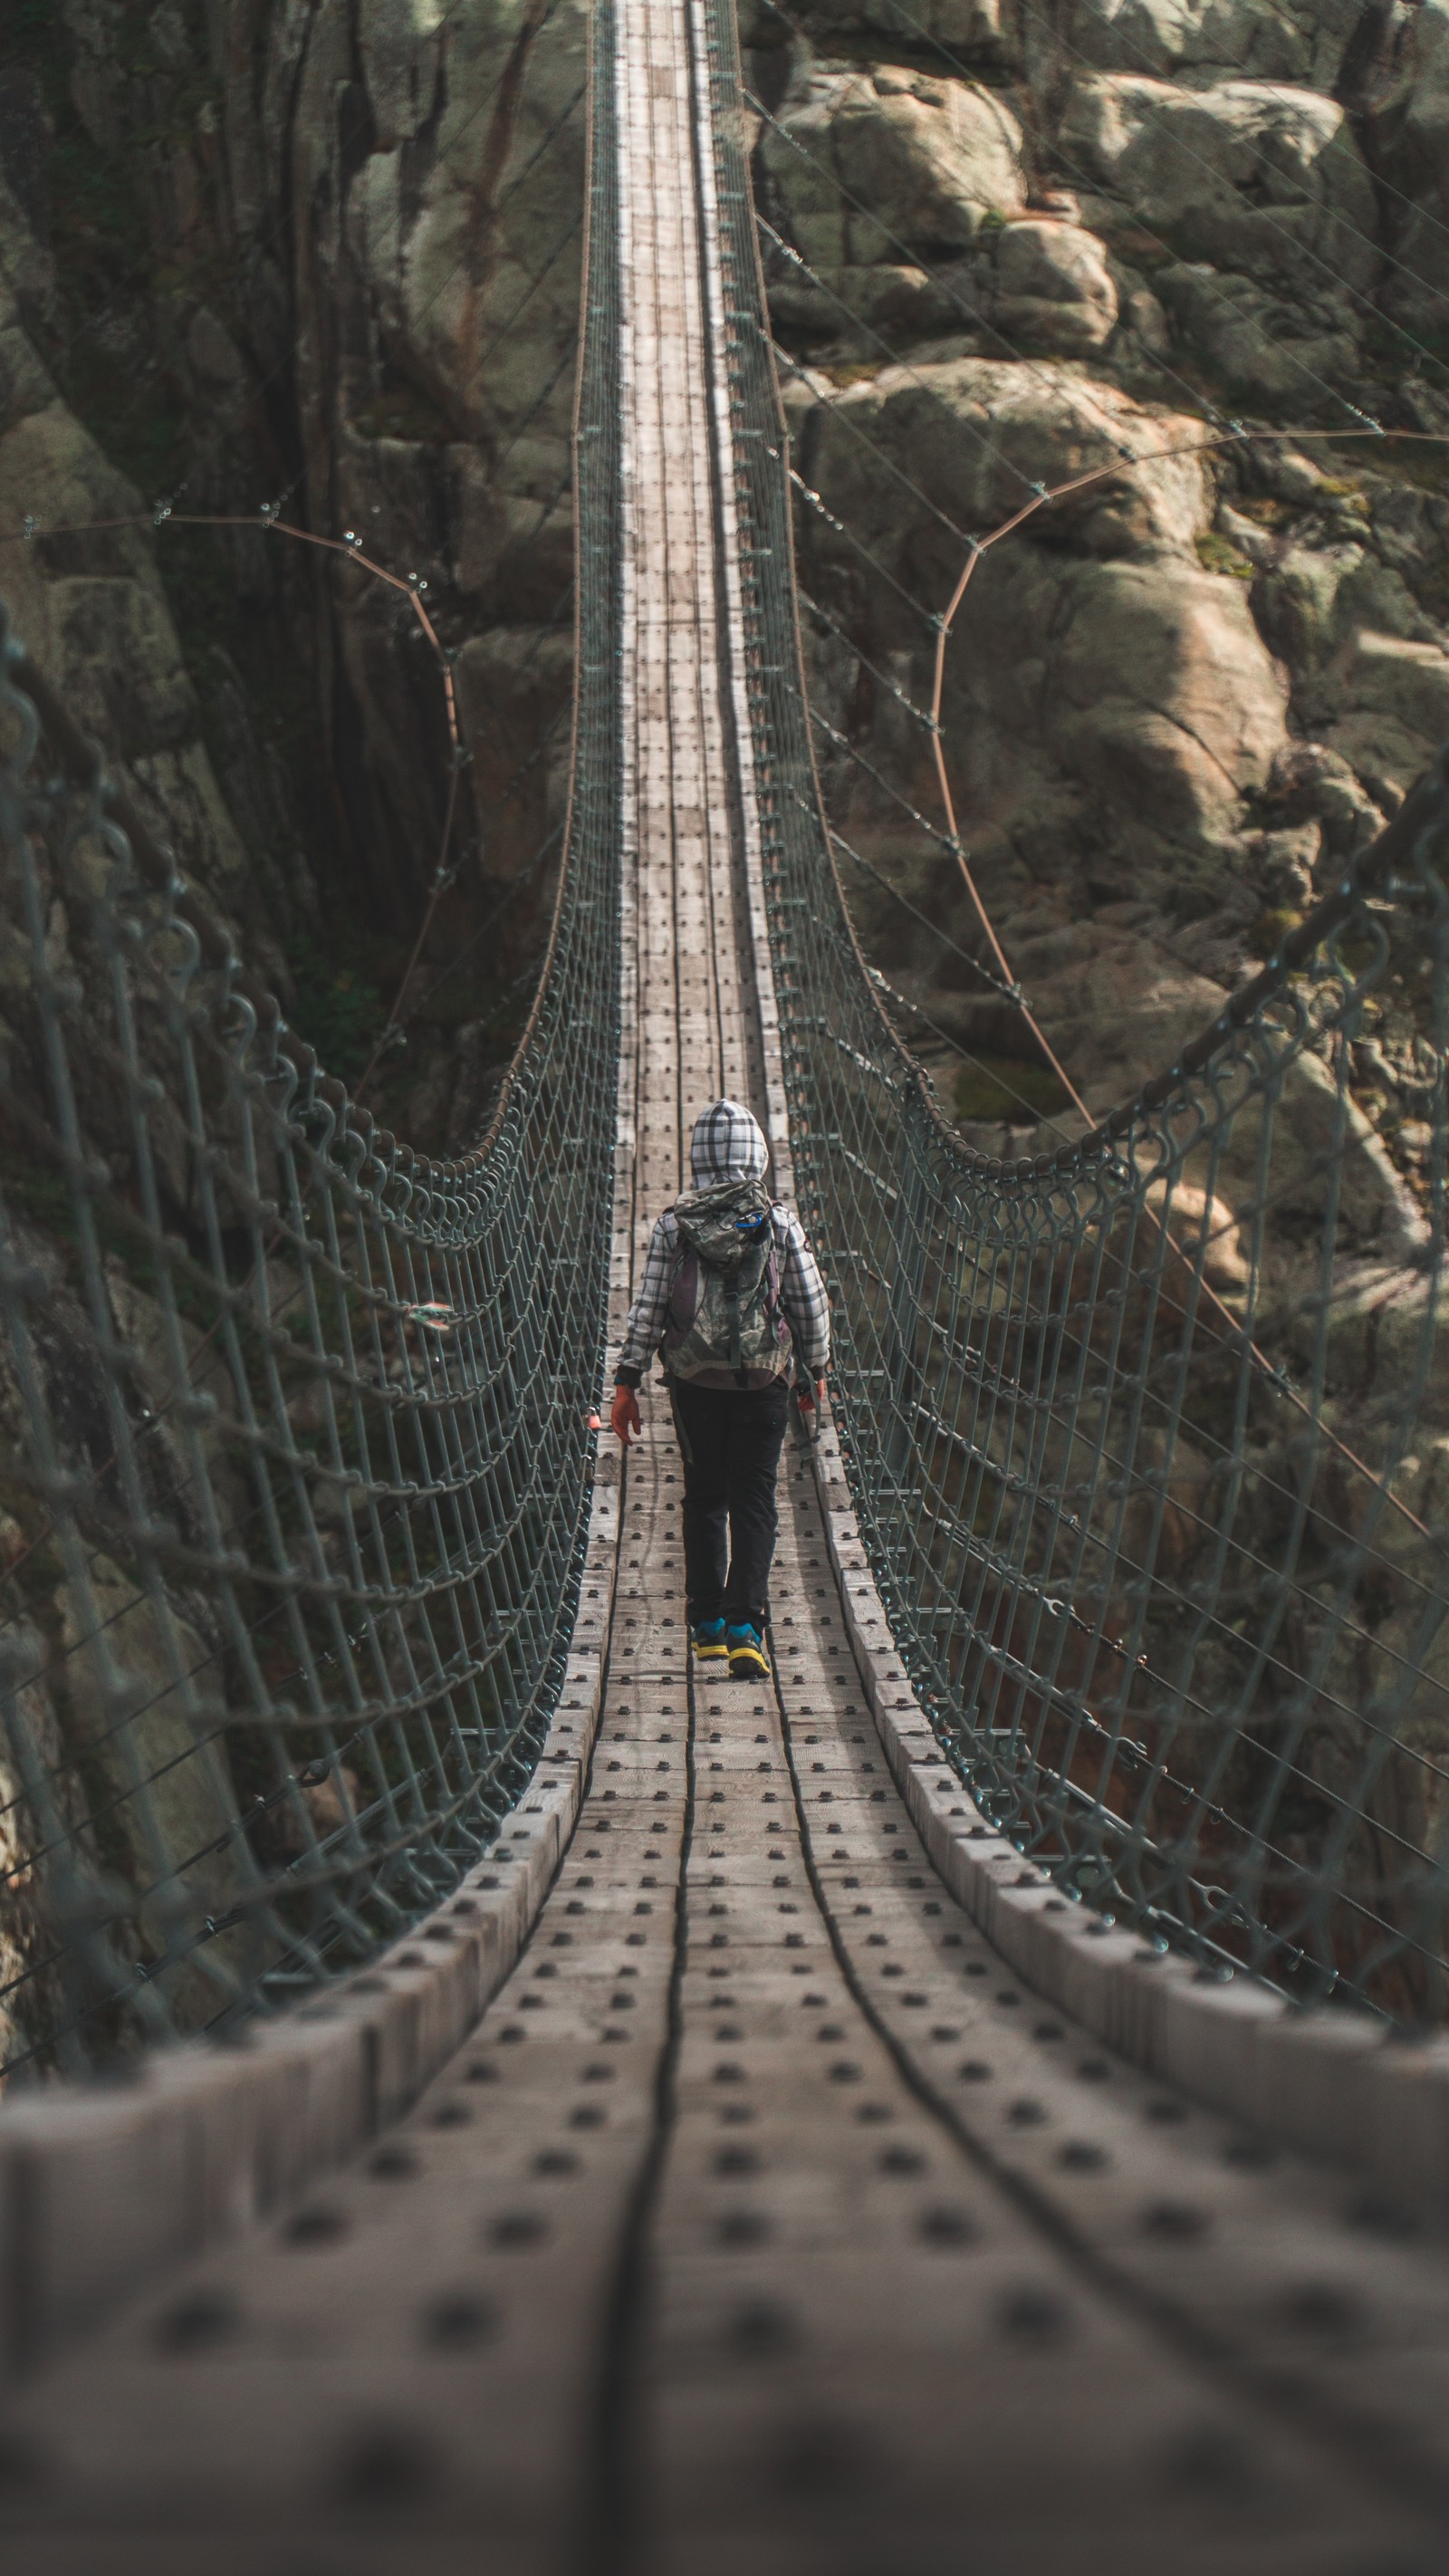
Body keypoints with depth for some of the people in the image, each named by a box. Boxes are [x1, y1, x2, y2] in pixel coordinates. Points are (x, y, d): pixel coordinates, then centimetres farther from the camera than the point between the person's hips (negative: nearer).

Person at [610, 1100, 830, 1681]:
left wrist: (626, 1382, 2)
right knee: (753, 1503, 0)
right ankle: (745, 1628, -14)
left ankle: (707, 1626, 21)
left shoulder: (674, 1225, -4)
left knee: (703, 1499, 16)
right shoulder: (780, 1223, -4)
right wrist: (815, 1371, 16)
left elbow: (646, 1309, -4)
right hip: (763, 1382, -1)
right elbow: (810, 1305, 2)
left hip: (694, 1381, 1)